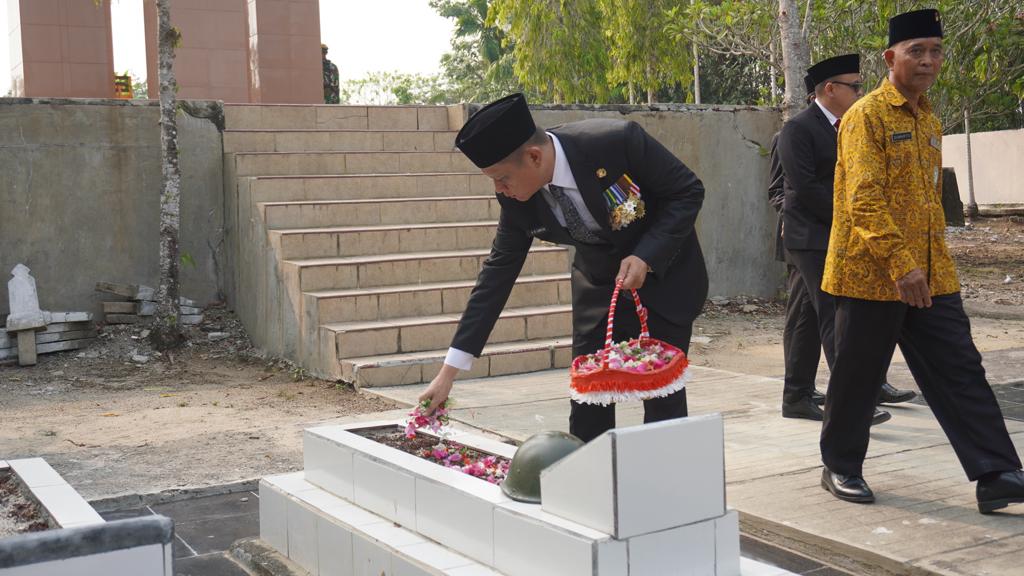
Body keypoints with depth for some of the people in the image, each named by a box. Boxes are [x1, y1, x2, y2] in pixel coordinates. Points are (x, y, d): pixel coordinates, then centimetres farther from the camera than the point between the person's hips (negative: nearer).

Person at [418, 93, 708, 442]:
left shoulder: (616, 141, -31)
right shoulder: (517, 198, -17)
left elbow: (689, 191, -18)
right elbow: (498, 271, -9)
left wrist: (645, 258, -30)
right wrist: (449, 372, -10)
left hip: (662, 273, -4)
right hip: (598, 279, 4)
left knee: (663, 394, -2)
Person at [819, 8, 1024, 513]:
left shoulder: (929, 121, 15)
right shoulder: (866, 116, -10)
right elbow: (863, 200, -20)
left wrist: (932, 261, 18)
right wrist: (900, 264, -26)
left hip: (931, 276, 7)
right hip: (871, 276, -7)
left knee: (961, 371, 2)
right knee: (857, 376, 5)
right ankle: (840, 467, 22)